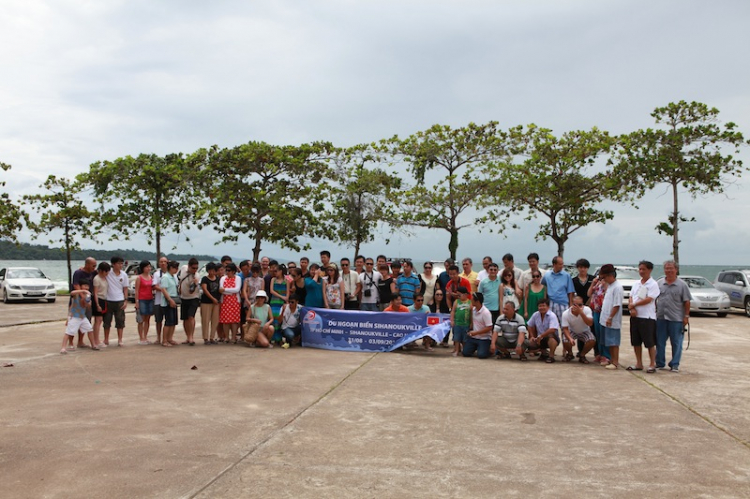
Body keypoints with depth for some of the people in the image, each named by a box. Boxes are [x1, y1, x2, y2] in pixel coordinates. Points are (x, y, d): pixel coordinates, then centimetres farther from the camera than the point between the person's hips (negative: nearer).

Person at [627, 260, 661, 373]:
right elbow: (630, 298, 9)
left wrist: (633, 304, -9)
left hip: (647, 317, -7)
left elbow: (648, 299, -16)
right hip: (635, 316, 7)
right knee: (636, 342, 10)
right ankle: (639, 364, 19)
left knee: (650, 343, -1)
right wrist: (631, 308, -10)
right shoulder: (636, 284, 13)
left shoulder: (653, 284, -7)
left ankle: (652, 365, 8)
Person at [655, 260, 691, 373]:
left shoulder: (682, 285, -1)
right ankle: (660, 363, 19)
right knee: (660, 342, 8)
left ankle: (675, 365, 12)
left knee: (676, 343, 3)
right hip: (660, 318, 3)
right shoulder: (659, 283, 7)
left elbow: (687, 302, -1)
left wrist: (686, 316, -6)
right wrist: (654, 311, 6)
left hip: (676, 319, -3)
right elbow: (654, 299, 13)